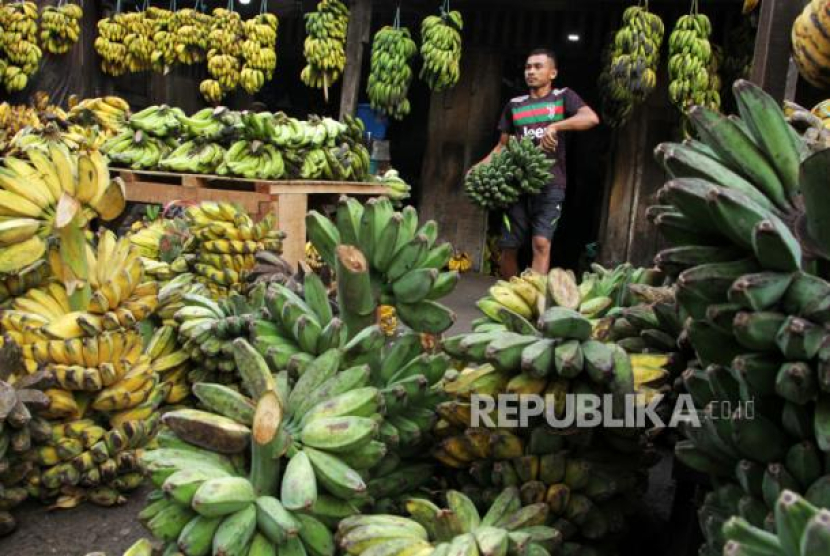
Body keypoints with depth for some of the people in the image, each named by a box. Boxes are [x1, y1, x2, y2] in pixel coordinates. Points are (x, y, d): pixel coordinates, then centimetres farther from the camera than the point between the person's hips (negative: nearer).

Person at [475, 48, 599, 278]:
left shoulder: (563, 97, 7)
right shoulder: (514, 104, 17)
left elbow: (591, 118, -12)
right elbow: (503, 145, 19)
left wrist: (555, 126, -25)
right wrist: (482, 166, 2)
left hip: (550, 183, -3)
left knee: (541, 243, -16)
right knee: (508, 247, 3)